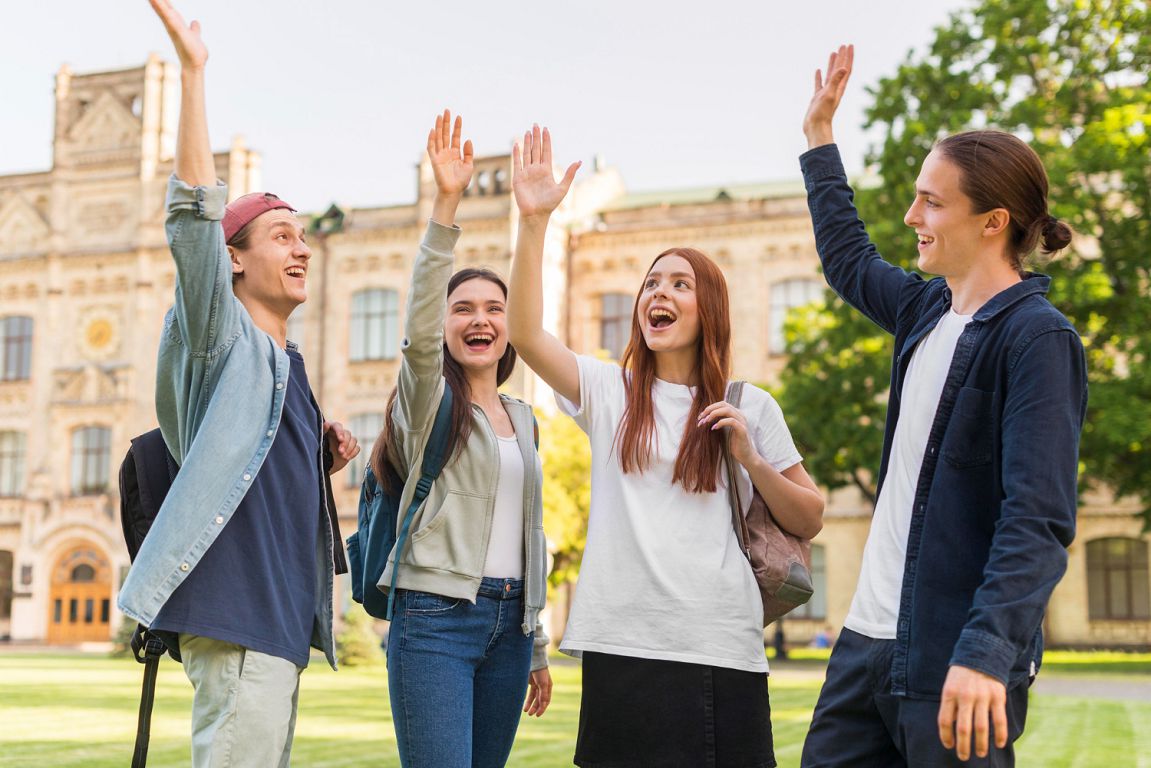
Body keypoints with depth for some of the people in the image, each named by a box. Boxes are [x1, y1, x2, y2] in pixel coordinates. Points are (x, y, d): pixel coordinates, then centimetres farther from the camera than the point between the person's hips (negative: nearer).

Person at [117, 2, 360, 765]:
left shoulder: (288, 363, 20)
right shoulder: (225, 341, -4)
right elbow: (195, 220, -18)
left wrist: (324, 457, 9)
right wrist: (193, 71, -22)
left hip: (279, 615, 9)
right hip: (236, 613, -9)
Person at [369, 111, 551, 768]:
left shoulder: (523, 418, 17)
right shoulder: (431, 399, 1)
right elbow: (419, 328, -21)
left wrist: (538, 646, 21)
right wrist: (446, 205, -29)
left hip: (508, 623, 6)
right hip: (436, 617, -6)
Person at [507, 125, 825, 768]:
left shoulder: (750, 407, 9)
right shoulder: (609, 391, 9)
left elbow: (810, 521, 10)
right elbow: (526, 335, -6)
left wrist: (750, 459, -6)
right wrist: (534, 222, -12)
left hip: (721, 648, 0)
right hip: (621, 643, 1)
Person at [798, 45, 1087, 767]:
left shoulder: (1039, 339, -13)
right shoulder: (927, 309, 11)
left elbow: (1039, 521, -21)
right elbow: (848, 260, 33)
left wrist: (985, 652, -31)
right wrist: (819, 138, 35)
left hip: (957, 663, -8)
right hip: (868, 638, 8)